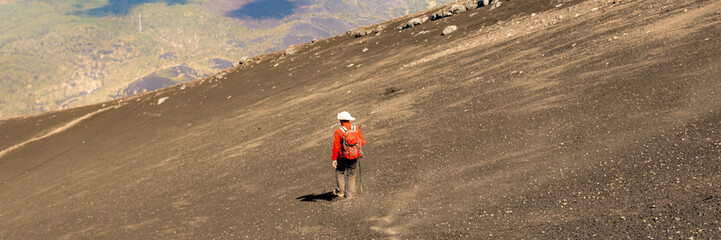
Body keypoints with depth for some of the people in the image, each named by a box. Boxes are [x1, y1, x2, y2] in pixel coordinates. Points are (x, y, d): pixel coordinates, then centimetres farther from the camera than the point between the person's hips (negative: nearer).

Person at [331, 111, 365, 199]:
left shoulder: (338, 131, -14)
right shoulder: (357, 129, -5)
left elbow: (336, 147, -14)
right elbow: (362, 142, 2)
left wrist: (334, 159, -8)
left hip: (343, 157, -2)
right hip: (355, 156, 2)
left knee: (340, 172, 21)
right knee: (351, 174, 15)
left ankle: (340, 190, 19)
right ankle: (349, 193, 14)